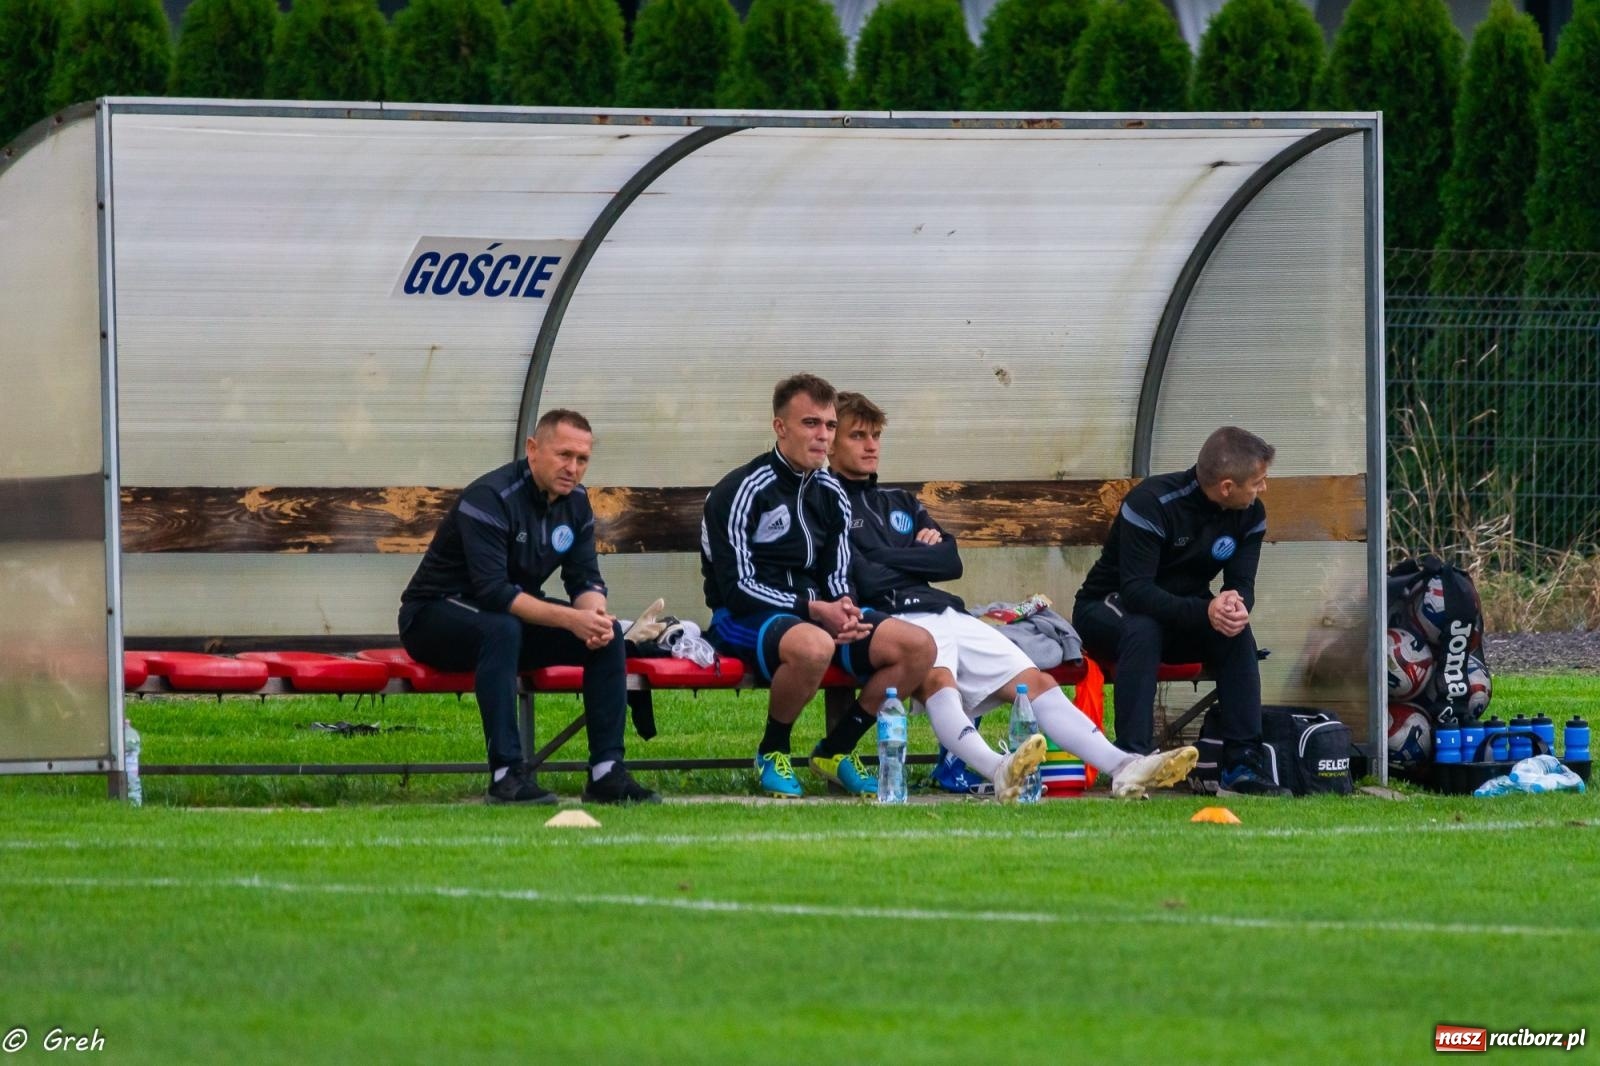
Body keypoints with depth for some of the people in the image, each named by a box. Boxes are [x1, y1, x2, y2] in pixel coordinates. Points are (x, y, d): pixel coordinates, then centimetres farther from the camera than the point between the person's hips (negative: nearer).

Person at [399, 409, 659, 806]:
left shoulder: (575, 502, 1)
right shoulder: (490, 498, -25)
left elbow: (586, 579, 1)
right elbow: (493, 592, -33)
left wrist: (594, 614, -24)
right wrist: (569, 618, -38)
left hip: (512, 614, 8)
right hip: (434, 617, -7)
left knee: (607, 634, -12)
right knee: (502, 629, -40)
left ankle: (606, 772, -13)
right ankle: (507, 774, -39)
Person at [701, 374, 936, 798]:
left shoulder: (831, 495, 12)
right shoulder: (743, 492, -10)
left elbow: (837, 580, 13)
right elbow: (737, 587, -16)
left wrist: (846, 611, -12)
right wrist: (814, 610, -21)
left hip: (818, 614, 7)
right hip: (743, 620, -7)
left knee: (918, 647, -12)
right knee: (814, 645, -42)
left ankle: (835, 751, 4)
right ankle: (772, 754, -14)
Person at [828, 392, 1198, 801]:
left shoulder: (900, 503, 30)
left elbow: (950, 563, 16)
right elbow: (865, 581, -9)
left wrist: (887, 559, 6)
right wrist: (919, 558, 3)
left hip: (947, 613, 8)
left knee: (1035, 681, -10)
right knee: (937, 679, -38)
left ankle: (1123, 768, -25)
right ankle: (999, 772, -63)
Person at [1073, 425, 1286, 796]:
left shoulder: (1250, 515, -7)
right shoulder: (1152, 503, -27)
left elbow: (1241, 584, -9)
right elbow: (1136, 590, -34)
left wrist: (1238, 606, -36)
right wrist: (1205, 611, -47)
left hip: (1182, 616, 5)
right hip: (1106, 611, -5)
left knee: (1236, 631, -25)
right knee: (1143, 629, -39)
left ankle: (1242, 763, -25)